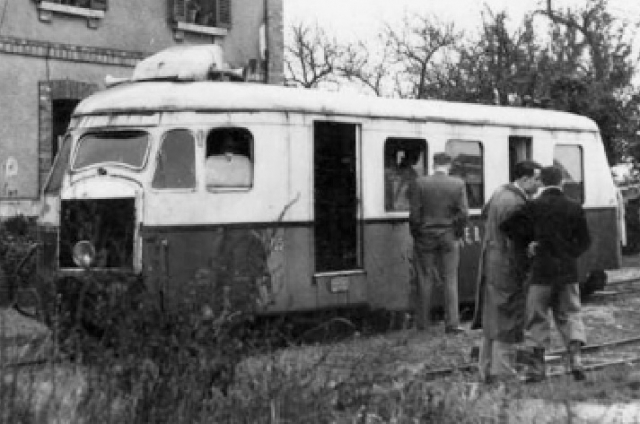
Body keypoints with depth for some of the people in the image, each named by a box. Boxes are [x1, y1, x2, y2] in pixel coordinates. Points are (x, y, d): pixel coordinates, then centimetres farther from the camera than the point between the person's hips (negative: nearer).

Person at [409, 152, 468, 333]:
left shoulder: (419, 183, -7)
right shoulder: (458, 184, -5)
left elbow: (414, 214, -8)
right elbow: (463, 214, -8)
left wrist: (415, 234, 5)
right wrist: (450, 222, 9)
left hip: (425, 238, 0)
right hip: (449, 237, 0)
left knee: (425, 280, 9)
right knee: (450, 280, 7)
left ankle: (422, 322, 14)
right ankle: (452, 322, 5)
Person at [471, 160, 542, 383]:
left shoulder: (500, 192, 5)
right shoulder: (516, 204, -23)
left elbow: (485, 214, 25)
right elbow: (514, 245, -23)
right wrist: (524, 273, -15)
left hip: (490, 263, 10)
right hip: (507, 269, -9)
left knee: (493, 319, 17)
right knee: (507, 321, 0)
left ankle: (487, 369, 25)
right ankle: (503, 372, 6)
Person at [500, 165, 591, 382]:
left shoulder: (534, 207, -7)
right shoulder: (574, 207, 0)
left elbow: (507, 226, -8)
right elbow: (584, 241, 3)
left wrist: (528, 242, 1)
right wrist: (568, 253, 12)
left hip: (542, 270, -2)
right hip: (568, 270, 2)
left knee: (537, 317, 7)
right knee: (570, 314, 15)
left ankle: (537, 368, 9)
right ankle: (575, 357, -3)